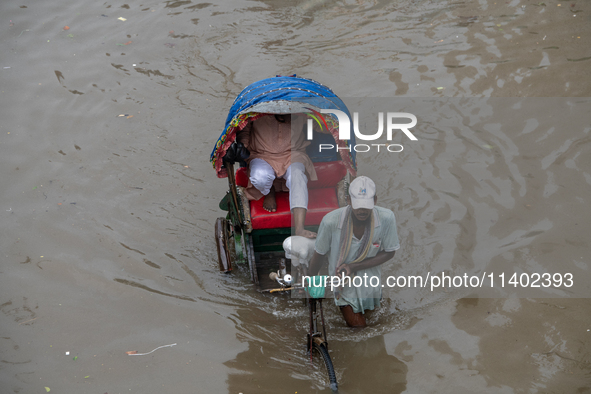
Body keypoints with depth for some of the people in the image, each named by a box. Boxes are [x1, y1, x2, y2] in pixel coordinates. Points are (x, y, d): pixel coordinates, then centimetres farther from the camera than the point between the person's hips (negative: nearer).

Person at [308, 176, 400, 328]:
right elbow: (319, 254, -15)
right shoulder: (331, 221, -33)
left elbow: (389, 252, -14)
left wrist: (353, 267, -25)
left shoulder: (386, 218, -29)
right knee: (357, 325, 8)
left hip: (369, 279, 3)